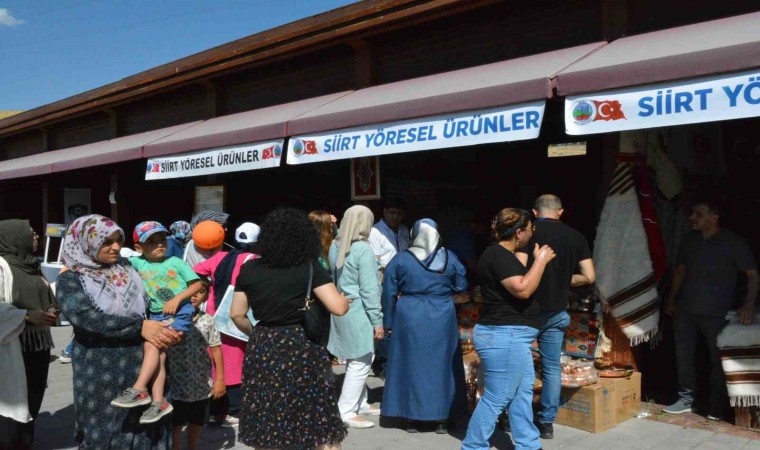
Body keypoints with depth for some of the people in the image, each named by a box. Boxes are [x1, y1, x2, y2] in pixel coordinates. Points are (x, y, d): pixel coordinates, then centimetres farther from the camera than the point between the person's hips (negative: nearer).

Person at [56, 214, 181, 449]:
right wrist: (140, 326, -24)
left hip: (142, 370, 3)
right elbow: (85, 317, -19)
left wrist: (168, 330, -9)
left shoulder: (129, 270, 8)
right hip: (101, 376, -3)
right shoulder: (70, 280, -2)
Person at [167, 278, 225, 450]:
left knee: (196, 424, 19)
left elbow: (216, 350, 5)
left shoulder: (208, 320, 0)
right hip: (176, 385, -3)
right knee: (175, 426, 7)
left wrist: (220, 379, 3)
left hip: (202, 385, 3)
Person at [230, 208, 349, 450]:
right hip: (302, 348, -3)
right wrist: (346, 299, 8)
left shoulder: (249, 268, 2)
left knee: (266, 424, 14)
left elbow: (237, 314, 7)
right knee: (321, 421, 7)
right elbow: (338, 308, -13)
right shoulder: (310, 267, -7)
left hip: (263, 349, 3)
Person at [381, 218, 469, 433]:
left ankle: (411, 418, 15)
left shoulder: (399, 260, -4)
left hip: (409, 320, 0)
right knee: (442, 367, 11)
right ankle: (441, 419, 16)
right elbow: (461, 286, 4)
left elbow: (389, 294, -1)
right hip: (442, 320, 0)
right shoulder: (449, 257, -3)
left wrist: (388, 323, 8)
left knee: (410, 366, 9)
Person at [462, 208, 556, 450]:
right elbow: (522, 289, -27)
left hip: (511, 336, 11)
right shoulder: (498, 255, -19)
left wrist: (538, 260, 16)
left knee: (522, 393, 16)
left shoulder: (505, 255, 14)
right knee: (496, 398, -3)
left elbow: (521, 283, 25)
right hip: (504, 336, -11)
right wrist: (541, 260, -17)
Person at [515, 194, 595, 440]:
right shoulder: (576, 237, 2)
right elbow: (589, 276, 0)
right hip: (557, 312, 3)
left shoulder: (529, 233, -9)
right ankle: (547, 422, 15)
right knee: (552, 368, 11)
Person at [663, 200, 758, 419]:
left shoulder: (732, 242, -7)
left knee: (718, 360, 1)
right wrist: (671, 300, 17)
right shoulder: (689, 240, 8)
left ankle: (717, 410, 10)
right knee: (683, 356, 8)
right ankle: (686, 400, 20)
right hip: (685, 310, 5)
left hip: (716, 313, -5)